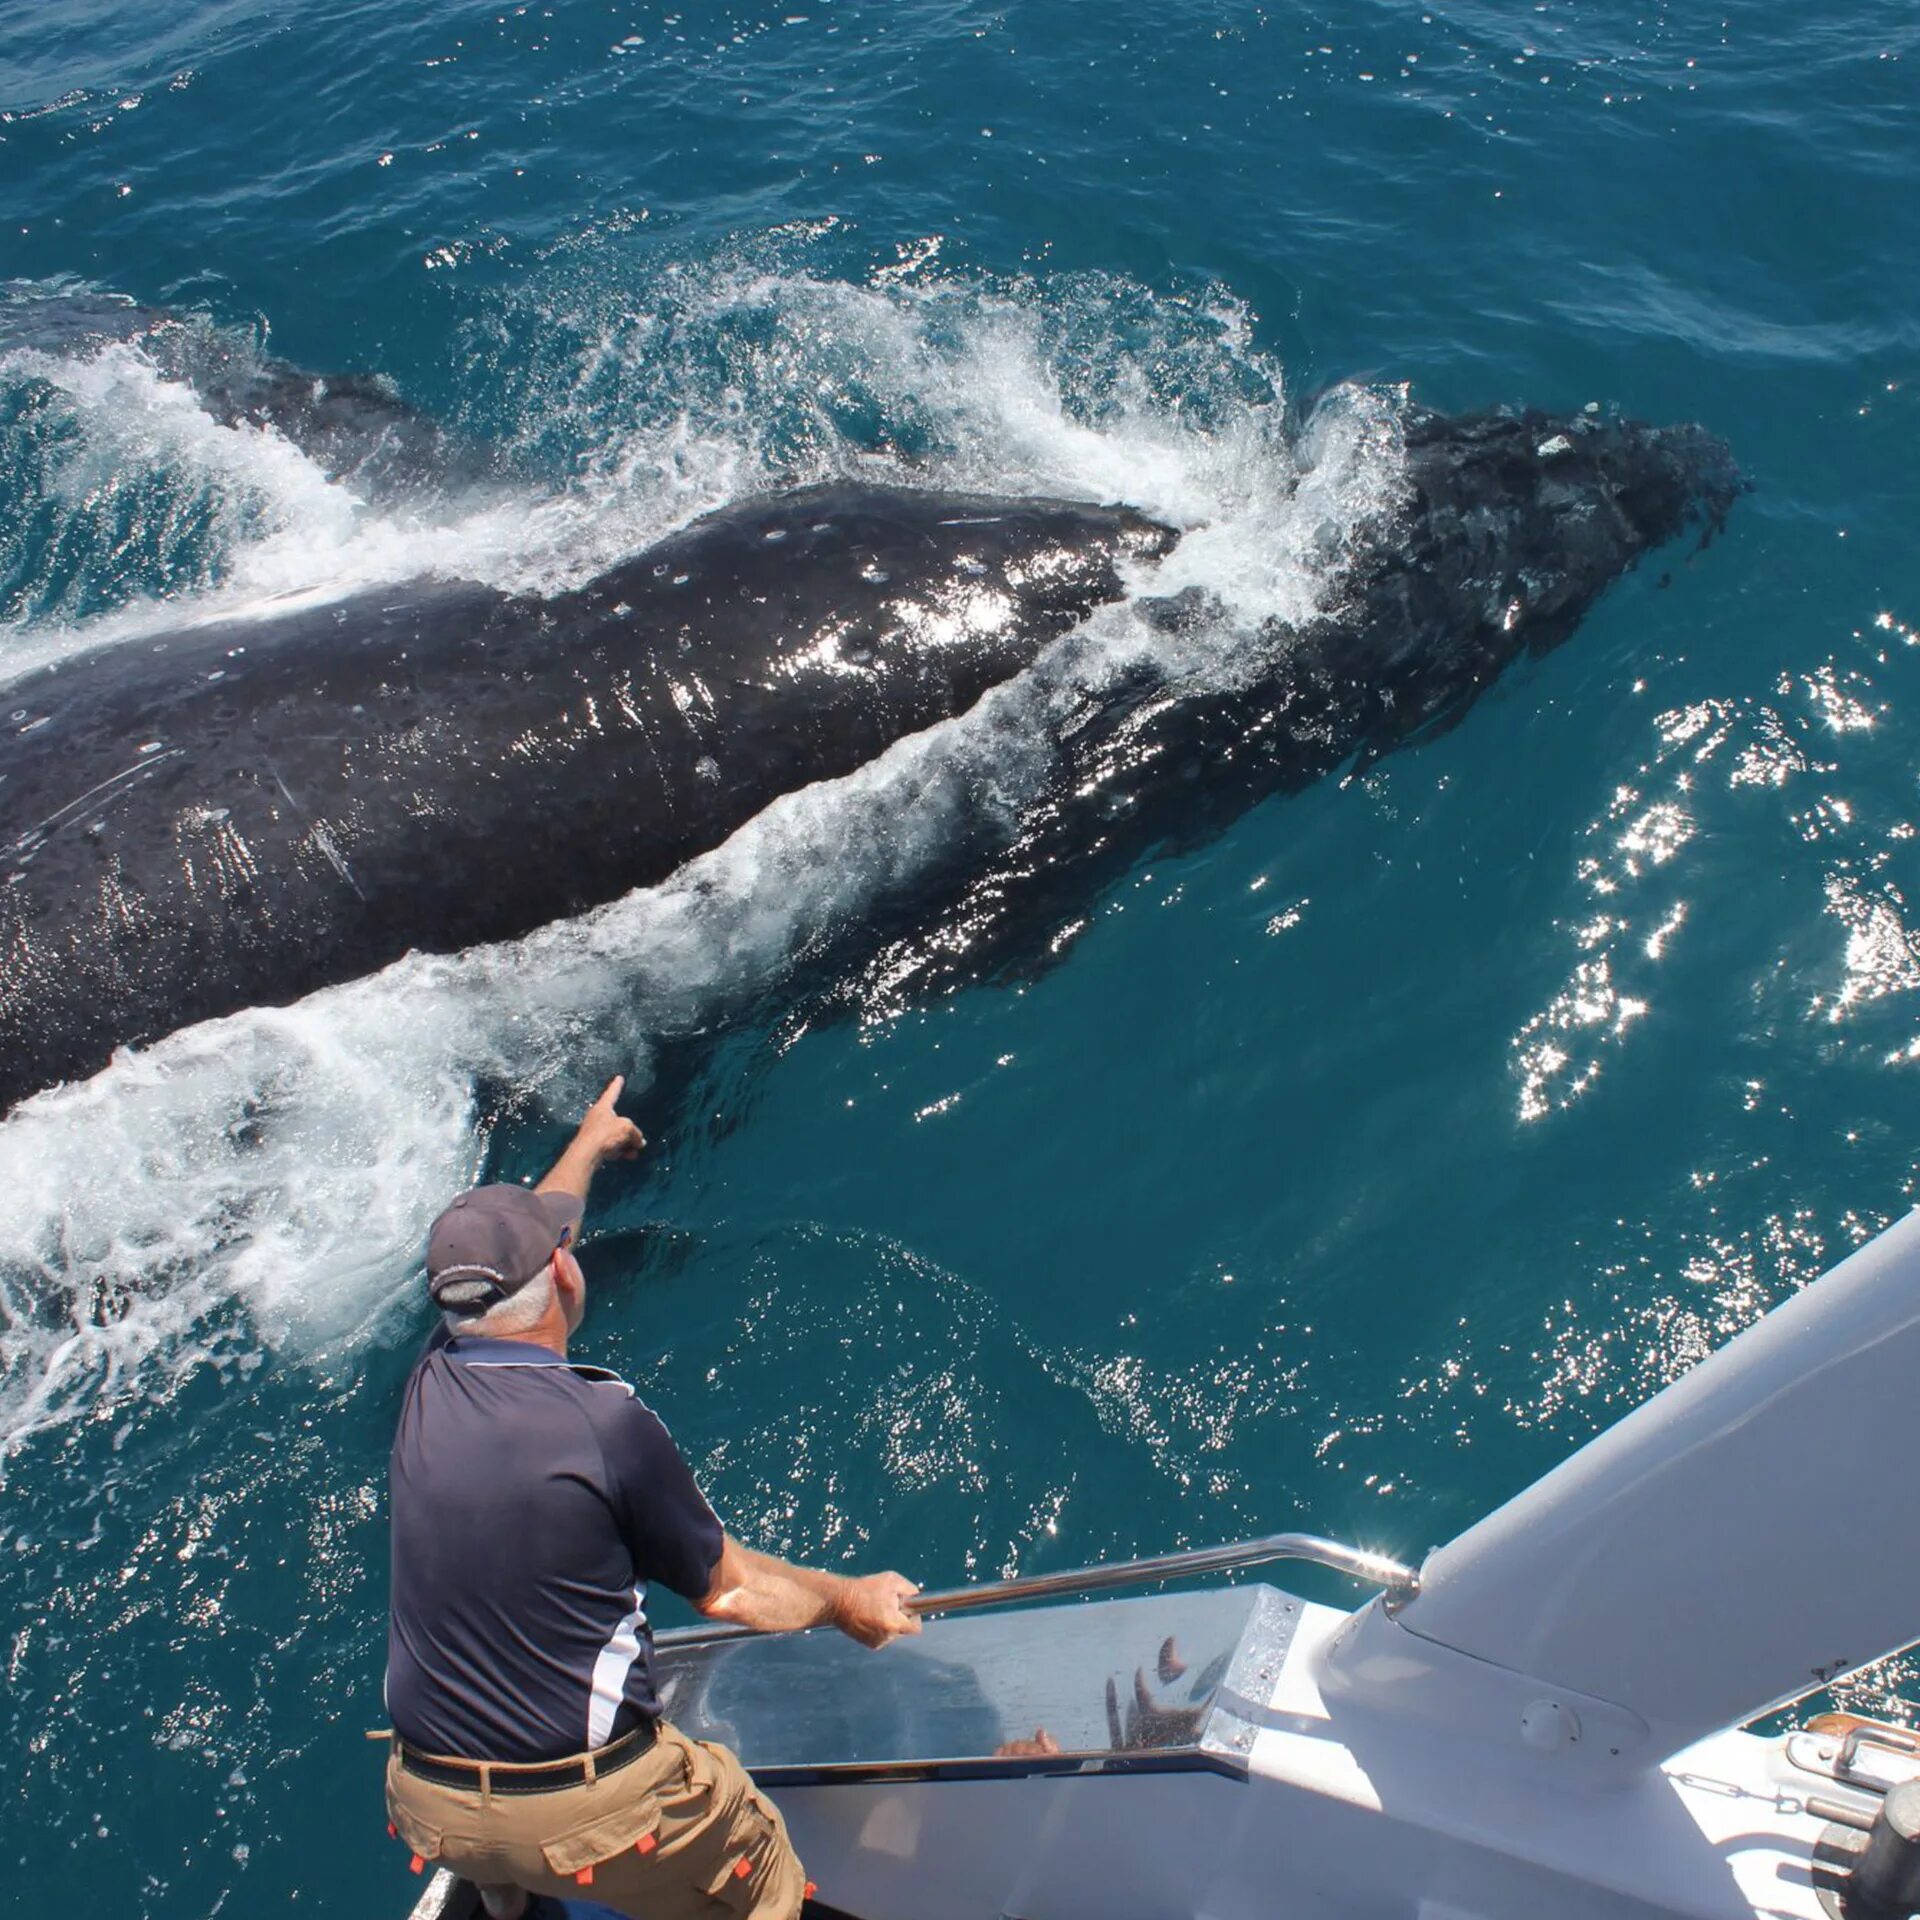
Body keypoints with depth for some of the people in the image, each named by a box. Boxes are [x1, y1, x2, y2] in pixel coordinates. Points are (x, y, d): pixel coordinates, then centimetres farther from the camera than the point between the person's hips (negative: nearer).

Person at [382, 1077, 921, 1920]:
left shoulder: (428, 1387, -7)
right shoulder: (605, 1422, -23)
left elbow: (496, 1252, 16)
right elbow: (726, 1588, -7)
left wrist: (588, 1146, 34)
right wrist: (848, 1601, 12)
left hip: (428, 1808, 5)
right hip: (593, 1812, -5)